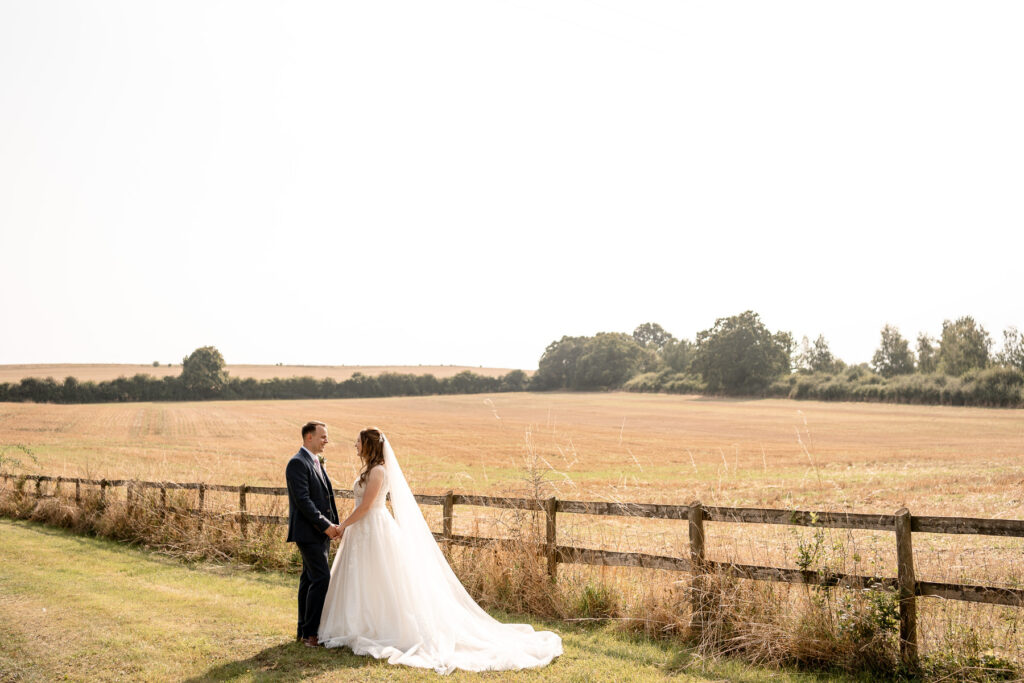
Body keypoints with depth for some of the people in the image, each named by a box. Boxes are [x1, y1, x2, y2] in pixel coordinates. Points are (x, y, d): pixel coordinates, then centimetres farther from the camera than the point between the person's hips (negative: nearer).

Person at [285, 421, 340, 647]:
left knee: (310, 578, 13)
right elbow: (303, 500, -20)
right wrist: (325, 525, -19)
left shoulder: (317, 462, 16)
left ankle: (304, 630, 20)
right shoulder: (297, 463, -13)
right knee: (322, 578, -12)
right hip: (308, 531, -9)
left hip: (321, 532, 9)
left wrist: (334, 524, 7)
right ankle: (309, 632, -4)